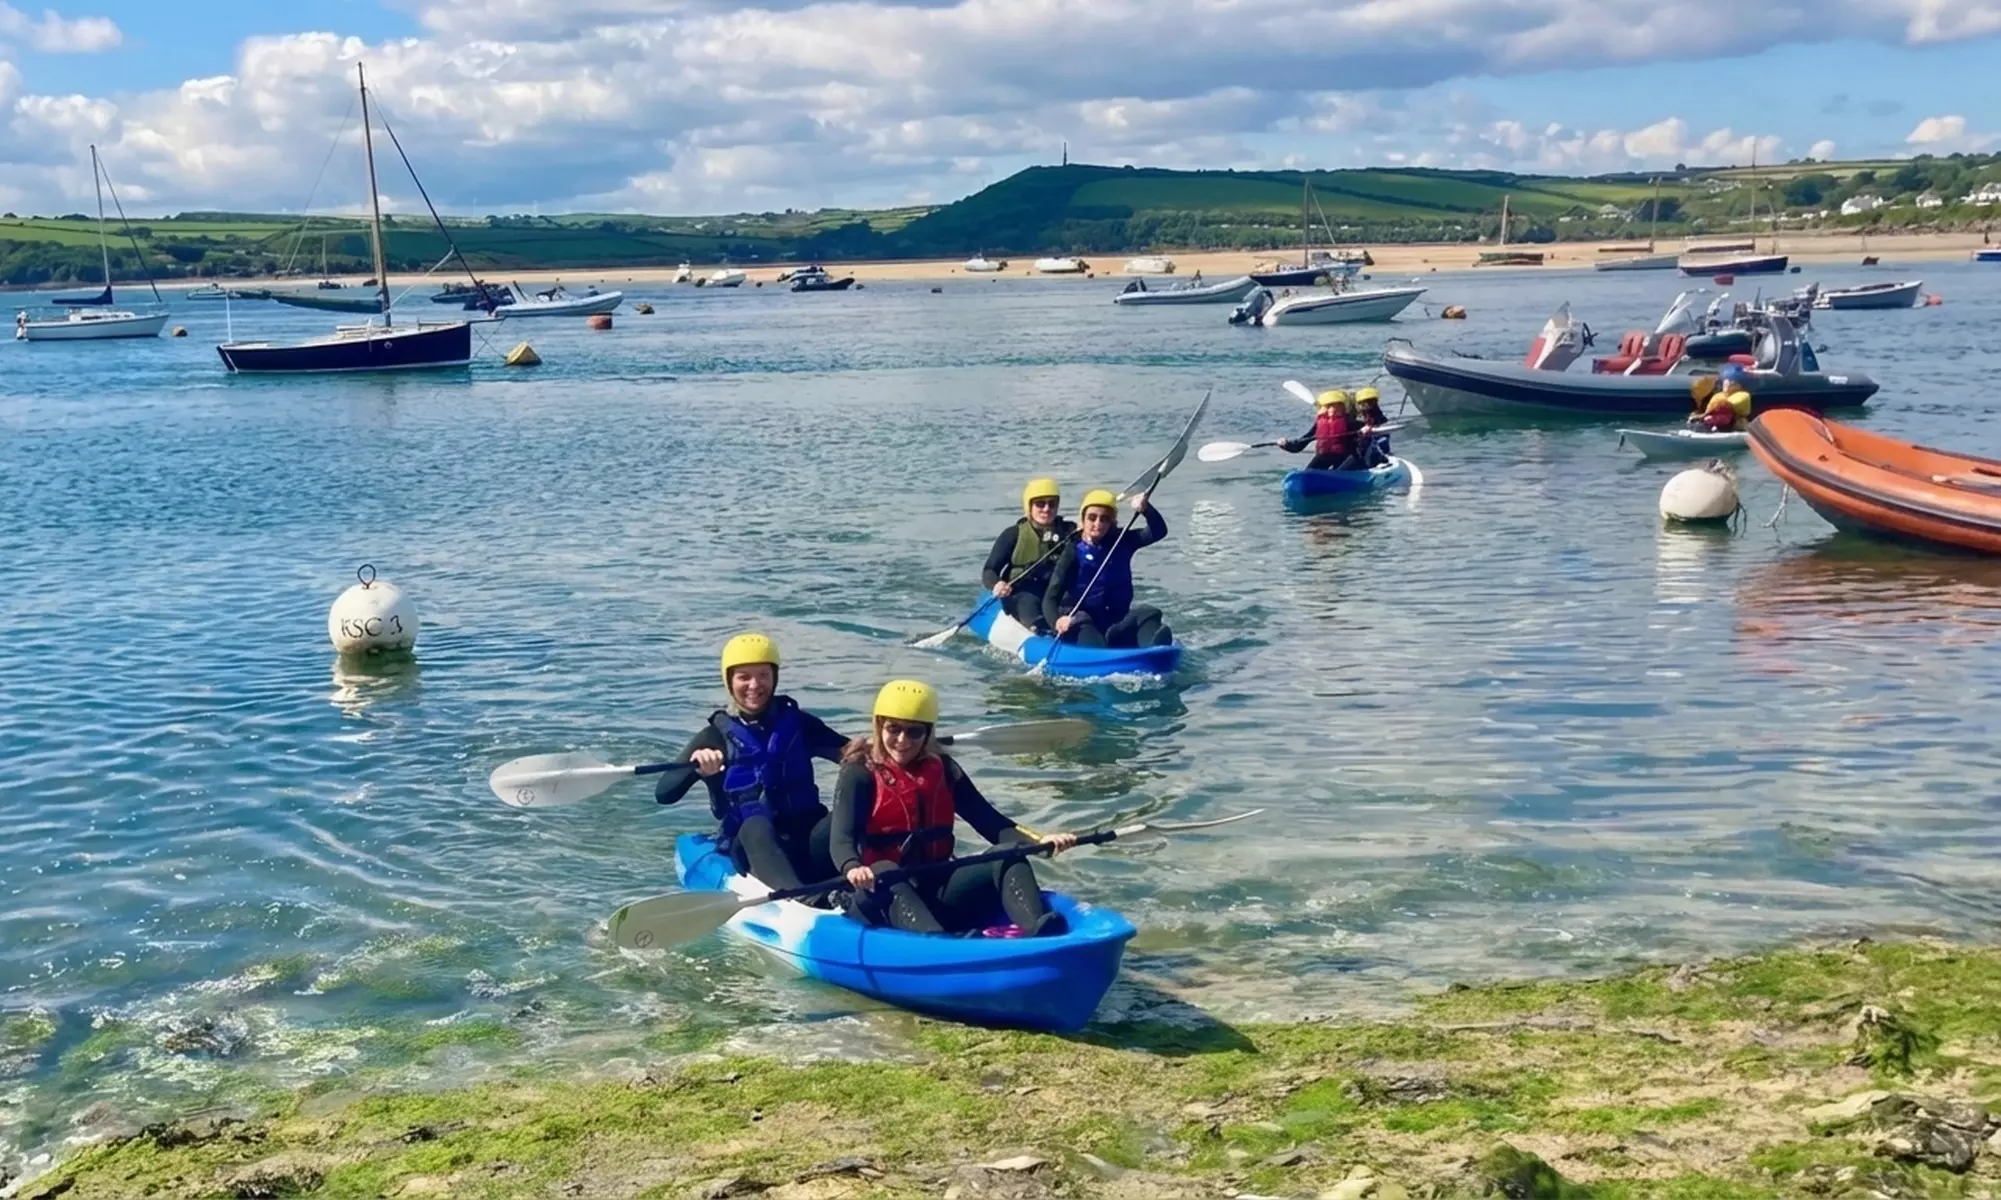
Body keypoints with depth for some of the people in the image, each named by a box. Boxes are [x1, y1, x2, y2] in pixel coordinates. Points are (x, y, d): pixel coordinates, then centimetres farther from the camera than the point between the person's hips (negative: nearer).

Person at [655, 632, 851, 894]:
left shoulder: (797, 723, 11)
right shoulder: (716, 736, 4)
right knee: (756, 826, -37)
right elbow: (663, 794, -6)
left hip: (805, 841, 3)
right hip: (751, 846, -2)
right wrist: (696, 767, -26)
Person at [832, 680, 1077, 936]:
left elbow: (991, 822, 5)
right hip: (881, 897, -5)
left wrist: (1038, 842, -15)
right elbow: (842, 840, -17)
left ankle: (1035, 931, -47)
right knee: (884, 873, -38)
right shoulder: (860, 774, -2)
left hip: (937, 889, 5)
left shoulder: (943, 770, 11)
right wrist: (853, 869, -42)